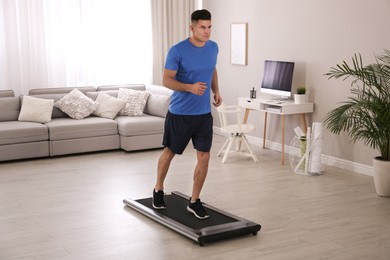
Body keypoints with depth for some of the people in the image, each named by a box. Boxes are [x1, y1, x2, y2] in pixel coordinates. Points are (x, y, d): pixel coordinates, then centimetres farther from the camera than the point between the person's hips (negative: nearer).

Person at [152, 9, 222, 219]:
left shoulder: (213, 48, 2)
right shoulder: (177, 50, -16)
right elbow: (166, 80, -13)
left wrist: (216, 91, 5)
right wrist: (190, 87, -28)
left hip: (204, 113, 4)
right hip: (179, 113, -4)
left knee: (204, 157, -1)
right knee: (169, 153, 12)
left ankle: (194, 201, 13)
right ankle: (158, 189, 36)